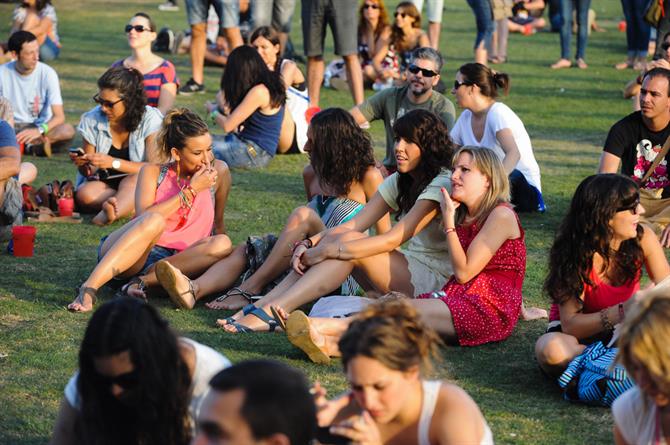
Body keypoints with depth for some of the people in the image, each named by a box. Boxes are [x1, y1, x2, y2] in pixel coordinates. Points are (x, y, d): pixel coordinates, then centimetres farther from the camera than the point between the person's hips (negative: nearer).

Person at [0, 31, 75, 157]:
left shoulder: (47, 73, -10)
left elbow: (59, 116, -15)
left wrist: (39, 130, -34)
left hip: (40, 126, -1)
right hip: (11, 126, 1)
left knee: (68, 130, -31)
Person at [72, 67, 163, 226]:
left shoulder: (150, 119, -11)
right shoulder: (92, 120, -4)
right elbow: (89, 172, 3)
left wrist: (114, 163, -27)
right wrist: (82, 165, -22)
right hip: (103, 185, 3)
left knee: (134, 181, -37)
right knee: (84, 194, -30)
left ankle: (112, 212, -59)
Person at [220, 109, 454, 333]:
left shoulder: (440, 185, -14)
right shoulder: (399, 182, 14)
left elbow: (393, 240, -23)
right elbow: (353, 225, 3)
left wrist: (325, 252, -25)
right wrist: (309, 244, -15)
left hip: (436, 280, -8)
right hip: (403, 270, 8)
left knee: (349, 242, -25)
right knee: (335, 237, -13)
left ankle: (270, 311, -32)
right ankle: (258, 306, -22)